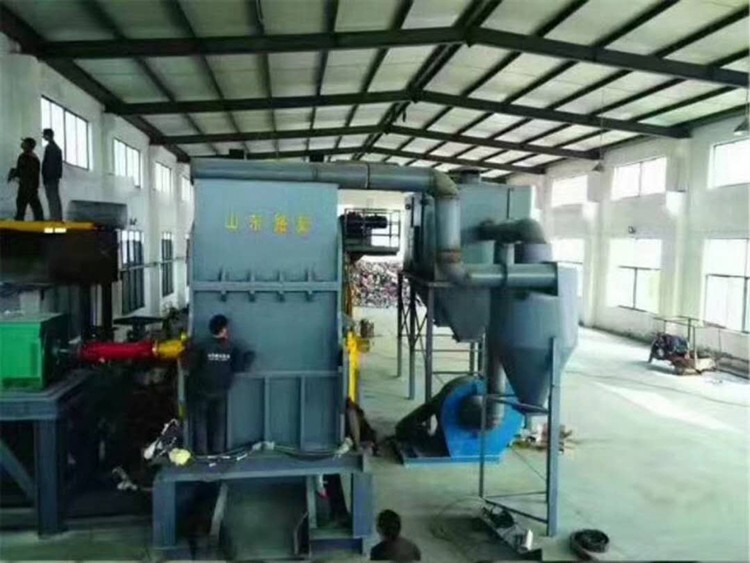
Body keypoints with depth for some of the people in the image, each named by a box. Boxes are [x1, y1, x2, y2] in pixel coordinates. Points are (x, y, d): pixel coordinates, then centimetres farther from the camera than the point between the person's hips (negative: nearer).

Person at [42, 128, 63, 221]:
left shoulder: (49, 147, -13)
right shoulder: (57, 147, 16)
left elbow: (46, 163, -17)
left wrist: (45, 177, -16)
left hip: (49, 177, -9)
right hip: (56, 176, 9)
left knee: (52, 199, -9)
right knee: (56, 198, 11)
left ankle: (54, 217, -10)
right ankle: (59, 217, 14)